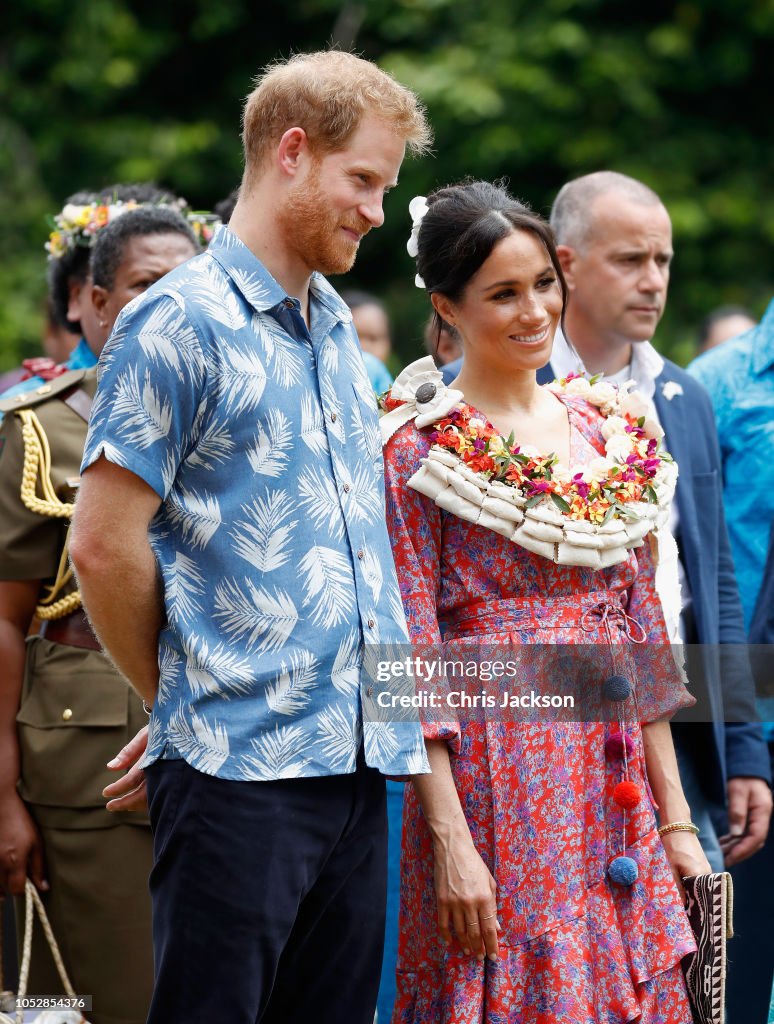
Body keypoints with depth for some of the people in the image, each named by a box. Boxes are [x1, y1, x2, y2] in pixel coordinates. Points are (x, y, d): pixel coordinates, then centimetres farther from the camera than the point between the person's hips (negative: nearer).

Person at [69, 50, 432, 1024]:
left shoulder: (335, 327, 17)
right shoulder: (178, 324, -8)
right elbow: (104, 544, -11)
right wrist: (177, 694, 1)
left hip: (355, 761, 8)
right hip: (238, 765, -7)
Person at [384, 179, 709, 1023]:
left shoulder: (599, 432, 11)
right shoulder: (420, 447, -5)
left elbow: (641, 629, 13)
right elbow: (410, 654, -9)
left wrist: (676, 818, 9)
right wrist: (451, 841, -15)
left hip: (610, 779, 5)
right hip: (493, 780, -5)